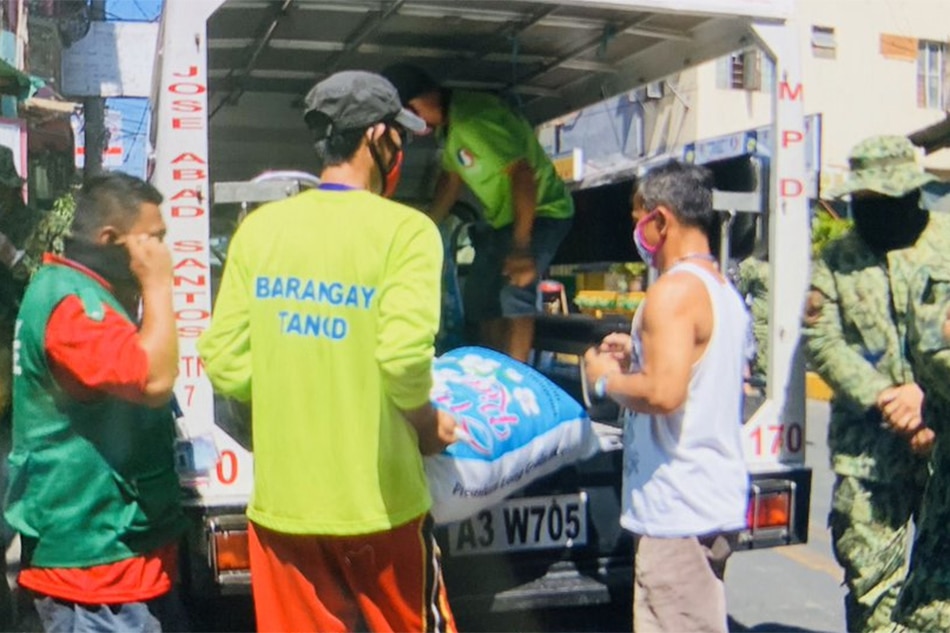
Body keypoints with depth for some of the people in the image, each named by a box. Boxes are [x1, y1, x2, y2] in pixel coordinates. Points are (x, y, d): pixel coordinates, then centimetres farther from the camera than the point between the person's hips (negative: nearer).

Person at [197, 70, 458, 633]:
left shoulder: (259, 228, 2)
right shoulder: (405, 228, -11)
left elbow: (223, 360, -1)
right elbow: (404, 359, -22)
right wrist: (429, 427, -3)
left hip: (280, 499, 4)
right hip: (377, 500, -3)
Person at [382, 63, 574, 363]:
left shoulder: (474, 116, -28)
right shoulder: (450, 123, 2)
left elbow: (521, 172, -32)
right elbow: (451, 180, 14)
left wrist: (521, 246, -33)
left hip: (541, 212, -10)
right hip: (504, 217, 10)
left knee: (515, 291, -26)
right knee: (480, 300, 8)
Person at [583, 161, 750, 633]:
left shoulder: (675, 290, -17)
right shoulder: (723, 289, 14)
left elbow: (663, 393, -27)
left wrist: (606, 380, -10)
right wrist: (640, 355, 18)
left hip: (677, 509, -10)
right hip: (716, 500, 10)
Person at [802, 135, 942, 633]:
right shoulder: (836, 259, 8)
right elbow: (820, 339, -1)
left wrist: (923, 391, -18)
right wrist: (881, 399, -13)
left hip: (941, 441, -1)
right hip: (866, 447, 1)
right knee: (869, 573, 5)